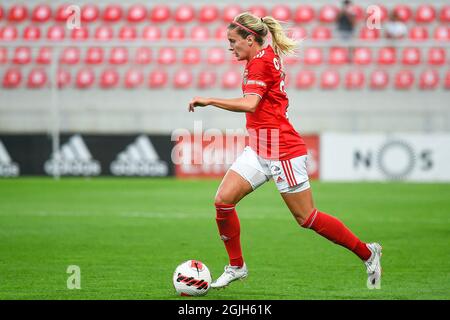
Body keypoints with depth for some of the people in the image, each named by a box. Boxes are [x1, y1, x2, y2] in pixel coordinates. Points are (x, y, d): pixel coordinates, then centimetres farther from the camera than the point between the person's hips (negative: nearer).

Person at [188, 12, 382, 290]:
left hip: (283, 151, -9)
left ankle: (368, 253, 13)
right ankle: (236, 267, 9)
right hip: (258, 149, 9)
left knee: (307, 218, -1)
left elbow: (249, 104, -30)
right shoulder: (267, 54, 13)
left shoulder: (260, 61, -16)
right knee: (223, 200, -3)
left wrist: (208, 100, -25)